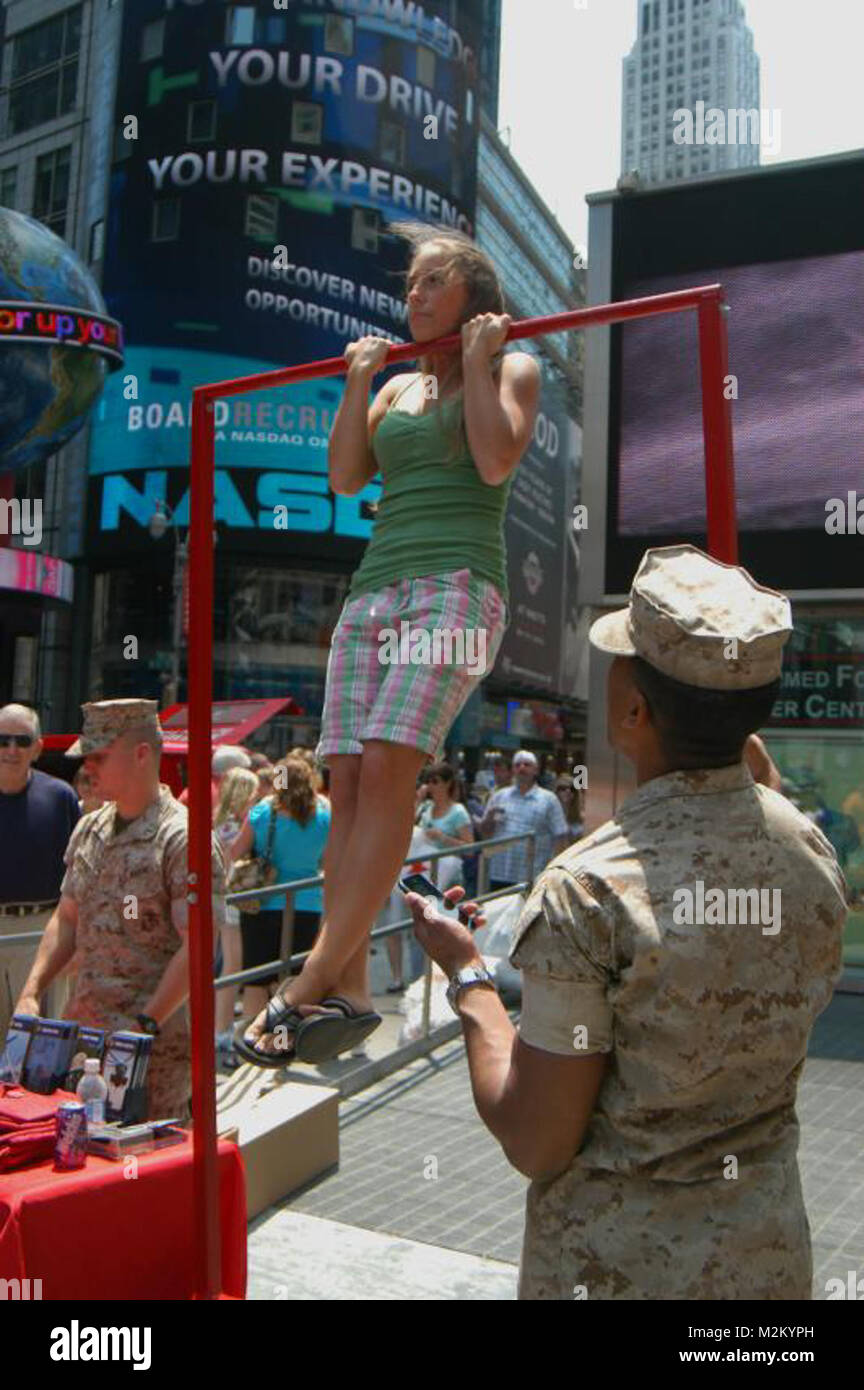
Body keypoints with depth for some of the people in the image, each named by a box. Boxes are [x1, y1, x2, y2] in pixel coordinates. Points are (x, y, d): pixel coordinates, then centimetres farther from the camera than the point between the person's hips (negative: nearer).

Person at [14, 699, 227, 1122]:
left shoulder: (184, 838, -14)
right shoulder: (88, 830, 10)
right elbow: (66, 919, 17)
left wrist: (145, 1024, -19)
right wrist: (31, 993, 6)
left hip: (154, 1046, -7)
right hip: (80, 1032, 7)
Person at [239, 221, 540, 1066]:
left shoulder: (513, 368, 14)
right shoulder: (399, 389, 27)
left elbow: (496, 461, -5)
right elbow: (344, 477, 14)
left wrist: (478, 360, 3)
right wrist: (358, 383, 14)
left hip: (457, 584, -6)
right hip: (374, 586, 6)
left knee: (386, 768, -23)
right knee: (347, 782, -8)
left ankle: (311, 986, -22)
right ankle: (349, 992, -6)